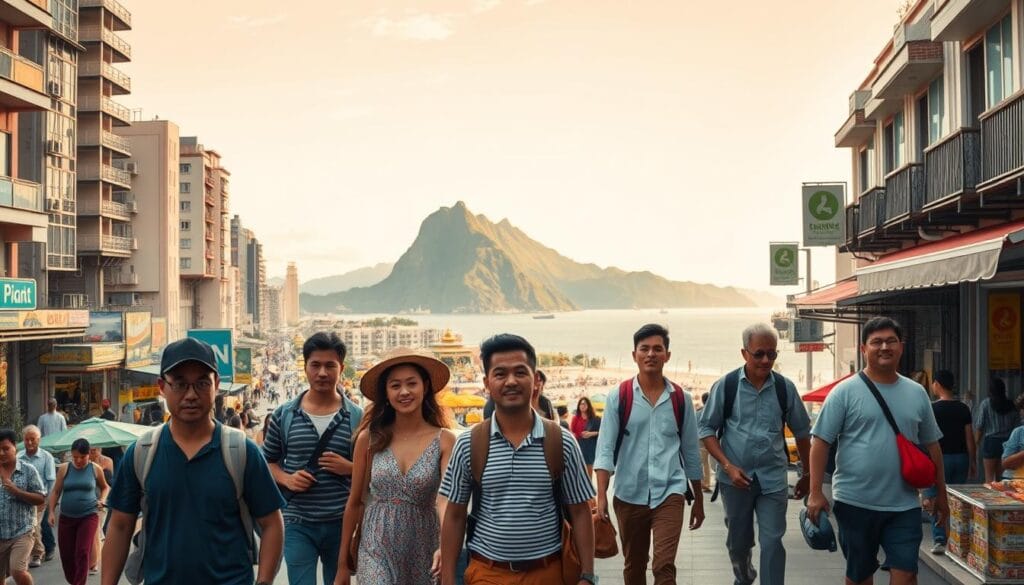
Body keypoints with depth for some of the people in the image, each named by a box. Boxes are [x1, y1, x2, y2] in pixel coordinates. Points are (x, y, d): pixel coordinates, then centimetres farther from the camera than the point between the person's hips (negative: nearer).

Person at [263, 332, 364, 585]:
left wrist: (350, 468, -14)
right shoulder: (284, 415, 2)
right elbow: (268, 461, 11)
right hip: (298, 524, -1)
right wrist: (286, 479, -9)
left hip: (342, 523, 1)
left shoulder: (357, 417, 0)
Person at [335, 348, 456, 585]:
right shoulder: (370, 438, -2)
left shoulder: (444, 440, -6)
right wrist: (342, 564, 8)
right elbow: (355, 502, 5)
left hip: (423, 551, 0)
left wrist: (445, 545, -35)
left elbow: (446, 498, -17)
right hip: (377, 550, 0)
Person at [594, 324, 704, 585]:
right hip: (629, 495, 1)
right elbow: (605, 448, -6)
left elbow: (691, 452, 10)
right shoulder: (618, 397, -2)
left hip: (669, 492, 0)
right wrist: (601, 495, -16)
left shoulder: (681, 399, 3)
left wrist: (699, 500, 13)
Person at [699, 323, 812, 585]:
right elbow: (707, 430, -2)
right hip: (735, 477, 0)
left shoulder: (785, 387, -3)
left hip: (773, 478, 0)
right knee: (738, 541, 17)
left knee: (772, 543, -4)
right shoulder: (725, 386, -8)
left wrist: (807, 474, 13)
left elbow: (801, 433, 8)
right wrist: (728, 466, -13)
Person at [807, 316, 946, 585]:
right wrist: (815, 492, -13)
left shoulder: (917, 393, 8)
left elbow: (931, 445, 16)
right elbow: (820, 442, -7)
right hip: (855, 502, -2)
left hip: (904, 504, 3)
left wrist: (941, 493, 16)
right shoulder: (845, 391, -6)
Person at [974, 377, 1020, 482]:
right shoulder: (1011, 405, 3)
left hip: (991, 441, -3)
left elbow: (979, 427, -5)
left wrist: (976, 442, 5)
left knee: (989, 477, 3)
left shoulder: (986, 403, -5)